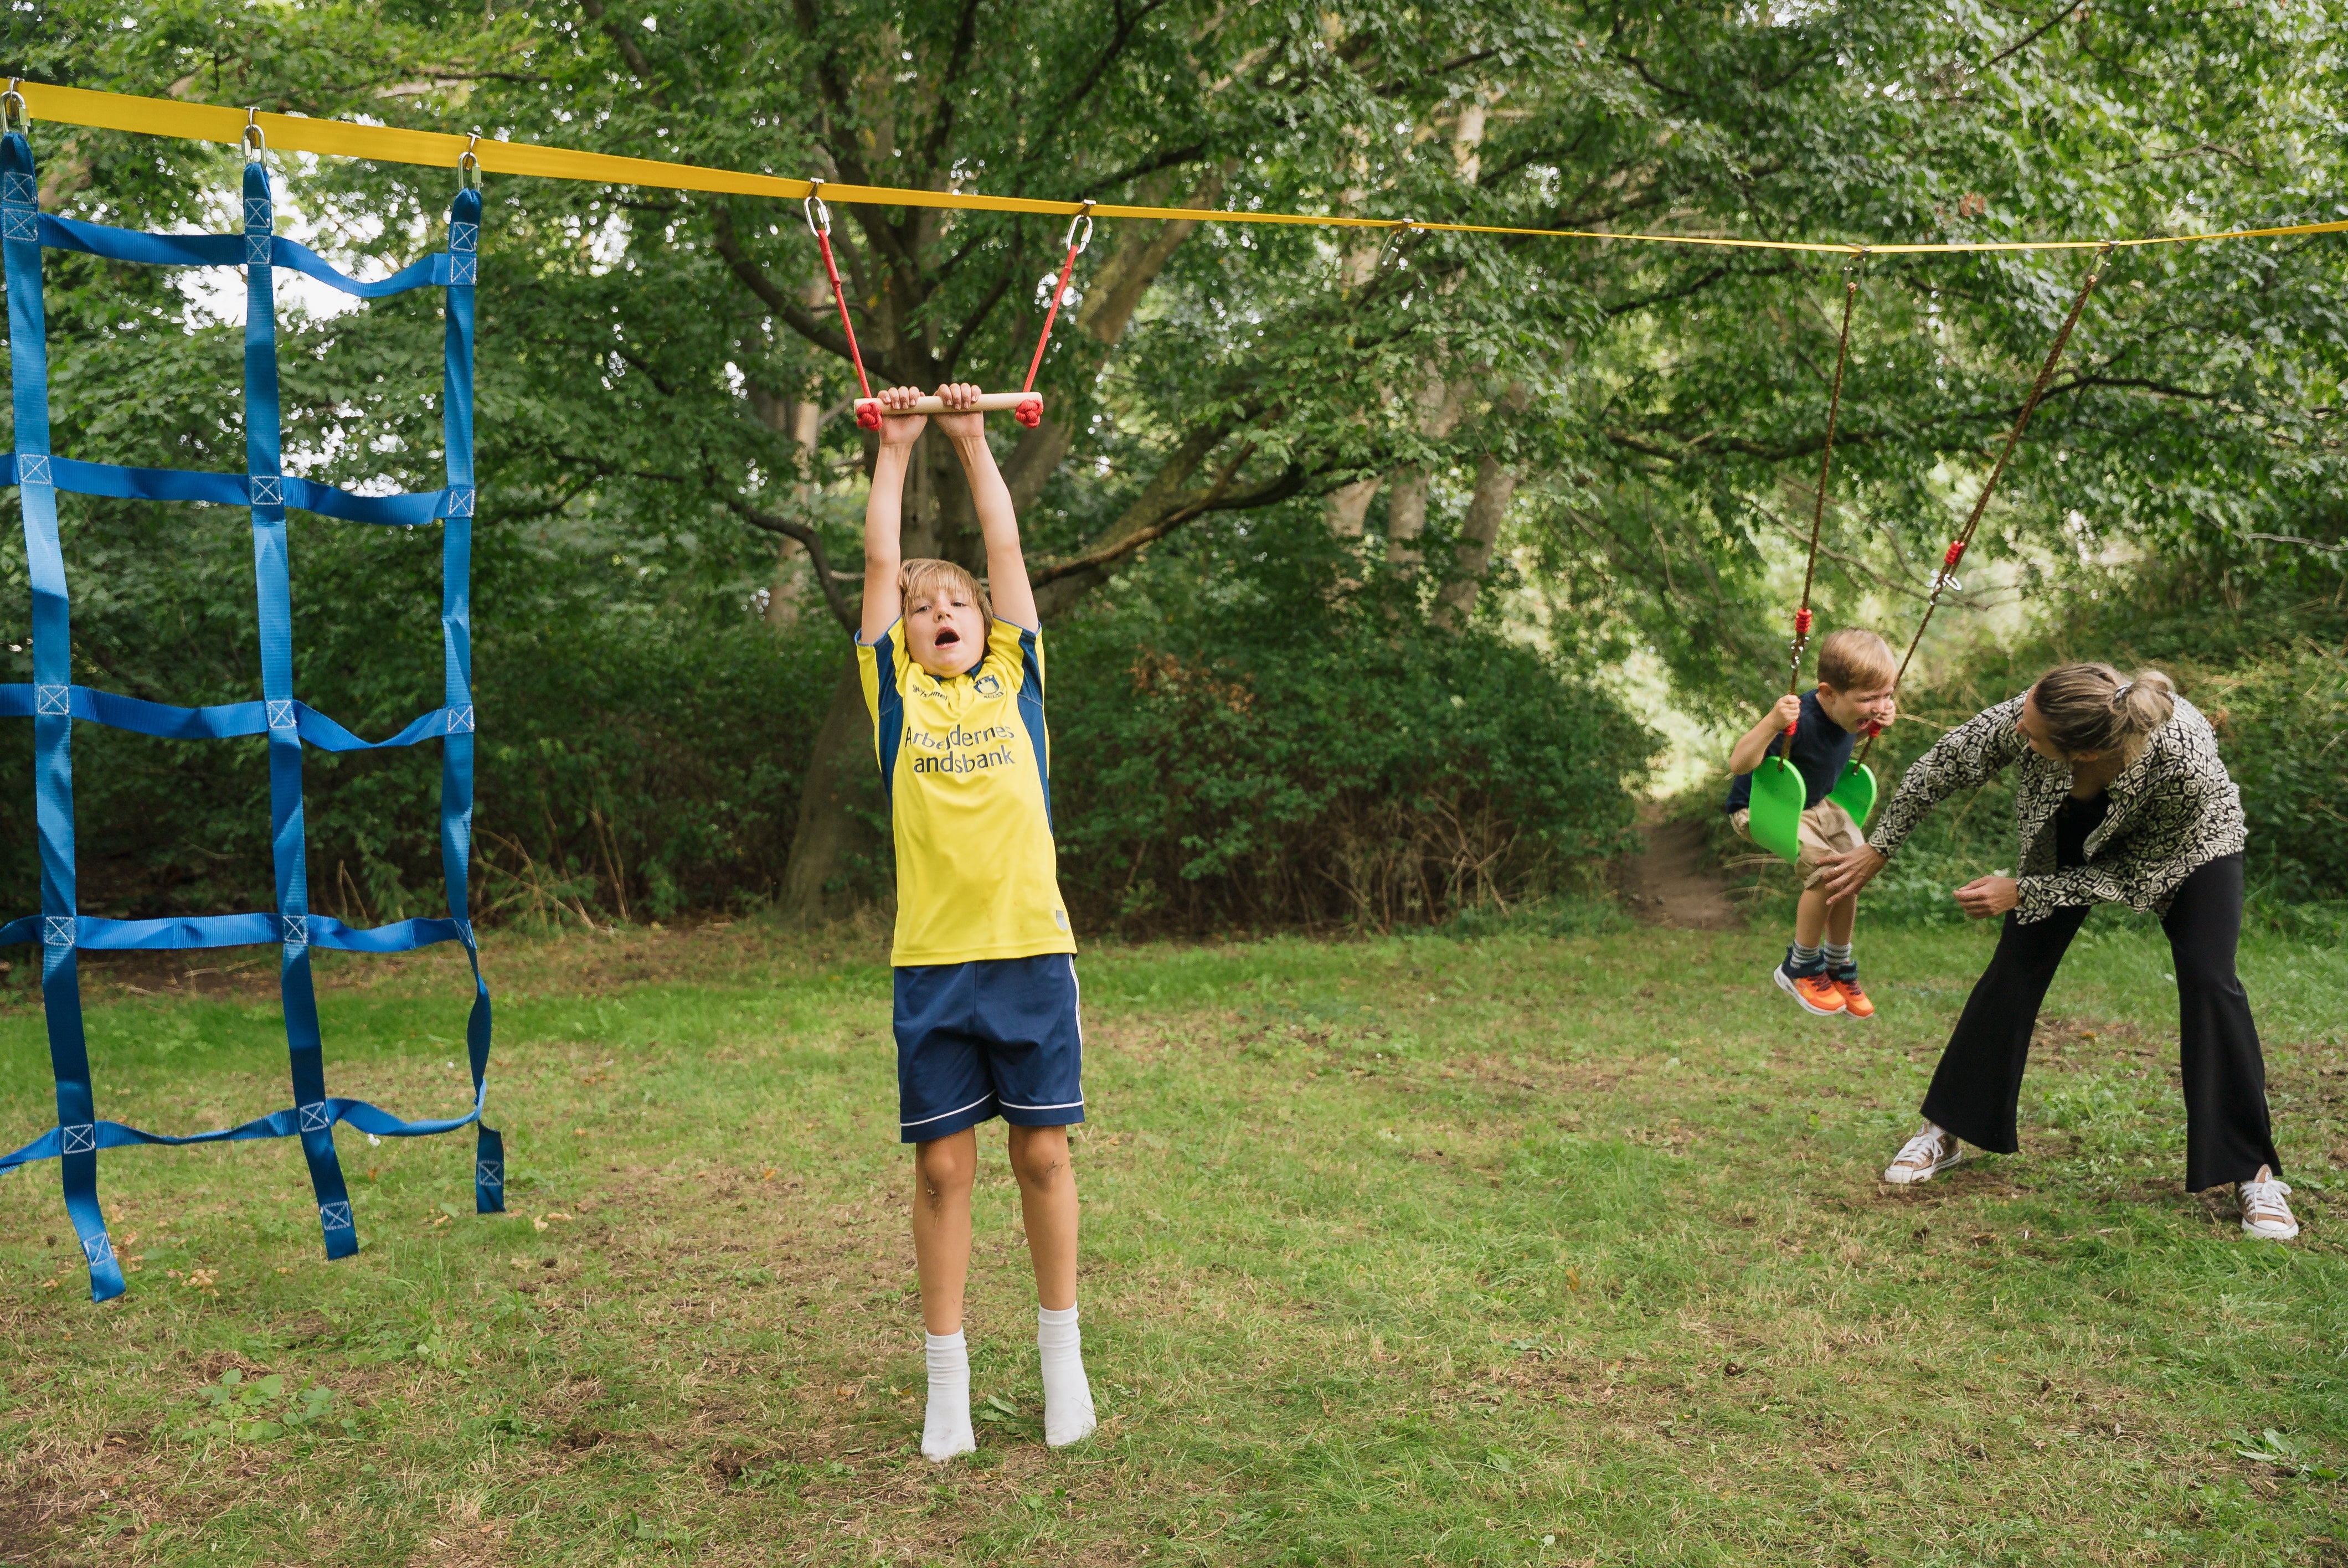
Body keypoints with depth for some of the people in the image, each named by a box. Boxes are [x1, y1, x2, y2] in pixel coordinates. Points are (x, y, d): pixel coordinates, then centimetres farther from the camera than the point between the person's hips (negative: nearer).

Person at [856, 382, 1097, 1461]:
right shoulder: (895, 691, 9)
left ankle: (1062, 1353, 24)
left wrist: (972, 438, 16)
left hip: (1032, 949, 1)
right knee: (942, 1167, 5)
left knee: (1042, 1152, 8)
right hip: (932, 962, 0)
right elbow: (880, 559, 10)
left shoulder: (1016, 679, 11)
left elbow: (1006, 544, 12)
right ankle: (947, 1380, 17)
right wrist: (896, 446, 15)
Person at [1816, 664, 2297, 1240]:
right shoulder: (2028, 716, -38)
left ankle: (2253, 1171, -3)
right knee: (2015, 969, -2)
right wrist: (1877, 851, -9)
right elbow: (1941, 767, -18)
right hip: (2076, 831, 3)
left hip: (2189, 840, -2)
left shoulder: (2185, 763, -44)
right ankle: (1946, 1132, 11)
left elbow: (2132, 873, -26)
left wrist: (2021, 893, -28)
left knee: (2207, 979, -17)